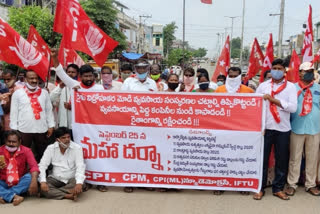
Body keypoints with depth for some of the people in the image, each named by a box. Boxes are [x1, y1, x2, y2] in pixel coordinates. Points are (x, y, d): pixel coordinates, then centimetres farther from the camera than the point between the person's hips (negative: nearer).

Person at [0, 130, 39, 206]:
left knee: (29, 176, -30)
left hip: (20, 184, 0)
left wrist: (34, 181, -40)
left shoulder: (26, 151, -6)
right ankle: (14, 196, -35)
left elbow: (34, 166, -21)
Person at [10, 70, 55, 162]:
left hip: (42, 130, 2)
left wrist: (51, 126, 5)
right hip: (24, 130, -2)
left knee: (42, 154, 10)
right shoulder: (18, 93, 0)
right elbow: (14, 112, 1)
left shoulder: (44, 92, 5)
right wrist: (14, 129, -3)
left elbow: (49, 110, 9)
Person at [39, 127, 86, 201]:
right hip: (55, 179, 2)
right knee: (41, 187, -26)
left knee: (79, 184, -34)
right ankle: (67, 196, -30)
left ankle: (53, 192, -24)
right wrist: (43, 182, -26)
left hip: (71, 179, -2)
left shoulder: (77, 148, -10)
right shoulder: (50, 148, -3)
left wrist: (79, 183, -37)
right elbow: (42, 166, -7)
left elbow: (80, 166, -19)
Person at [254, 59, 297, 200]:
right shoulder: (263, 86, 6)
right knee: (262, 158, 4)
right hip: (265, 127, 0)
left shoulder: (290, 87, 4)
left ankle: (278, 188, 22)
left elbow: (293, 107, -8)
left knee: (282, 160, 7)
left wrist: (274, 100, -14)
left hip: (283, 129, 0)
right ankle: (260, 188, 16)